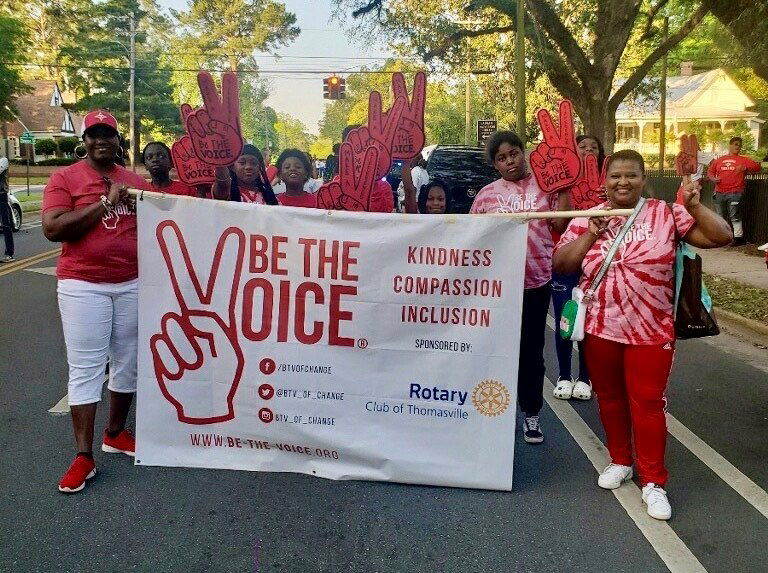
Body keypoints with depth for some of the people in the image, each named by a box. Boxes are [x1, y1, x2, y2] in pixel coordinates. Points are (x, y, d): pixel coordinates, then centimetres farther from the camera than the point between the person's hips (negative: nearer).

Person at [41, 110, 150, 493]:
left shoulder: (136, 181, 11)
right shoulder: (65, 178, -2)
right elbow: (53, 229, -16)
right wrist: (105, 203, -17)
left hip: (132, 283, 5)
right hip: (83, 285, -4)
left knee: (128, 362, 12)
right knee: (85, 369, -2)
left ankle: (115, 433, 29)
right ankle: (83, 457, 5)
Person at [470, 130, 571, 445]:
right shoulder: (487, 194, 6)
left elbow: (561, 224, -4)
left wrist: (564, 189, -7)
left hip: (536, 279, -1)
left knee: (532, 348, 7)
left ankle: (531, 413, 19)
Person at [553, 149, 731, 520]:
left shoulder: (667, 214, -2)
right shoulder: (587, 218, 3)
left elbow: (721, 237, -6)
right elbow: (561, 264, -4)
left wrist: (695, 206, -19)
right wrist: (591, 234, -14)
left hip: (651, 330, -2)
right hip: (600, 327, 3)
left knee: (647, 403, 3)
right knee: (609, 398, 15)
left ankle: (653, 481, 16)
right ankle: (619, 460, 35)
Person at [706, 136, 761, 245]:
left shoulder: (743, 160, 7)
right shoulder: (719, 160, 16)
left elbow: (757, 166, -2)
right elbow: (710, 171, 20)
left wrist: (745, 168, -20)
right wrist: (713, 178, -1)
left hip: (734, 192, -4)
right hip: (719, 193, 4)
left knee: (734, 216, -10)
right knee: (722, 217, 11)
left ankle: (739, 237, -5)